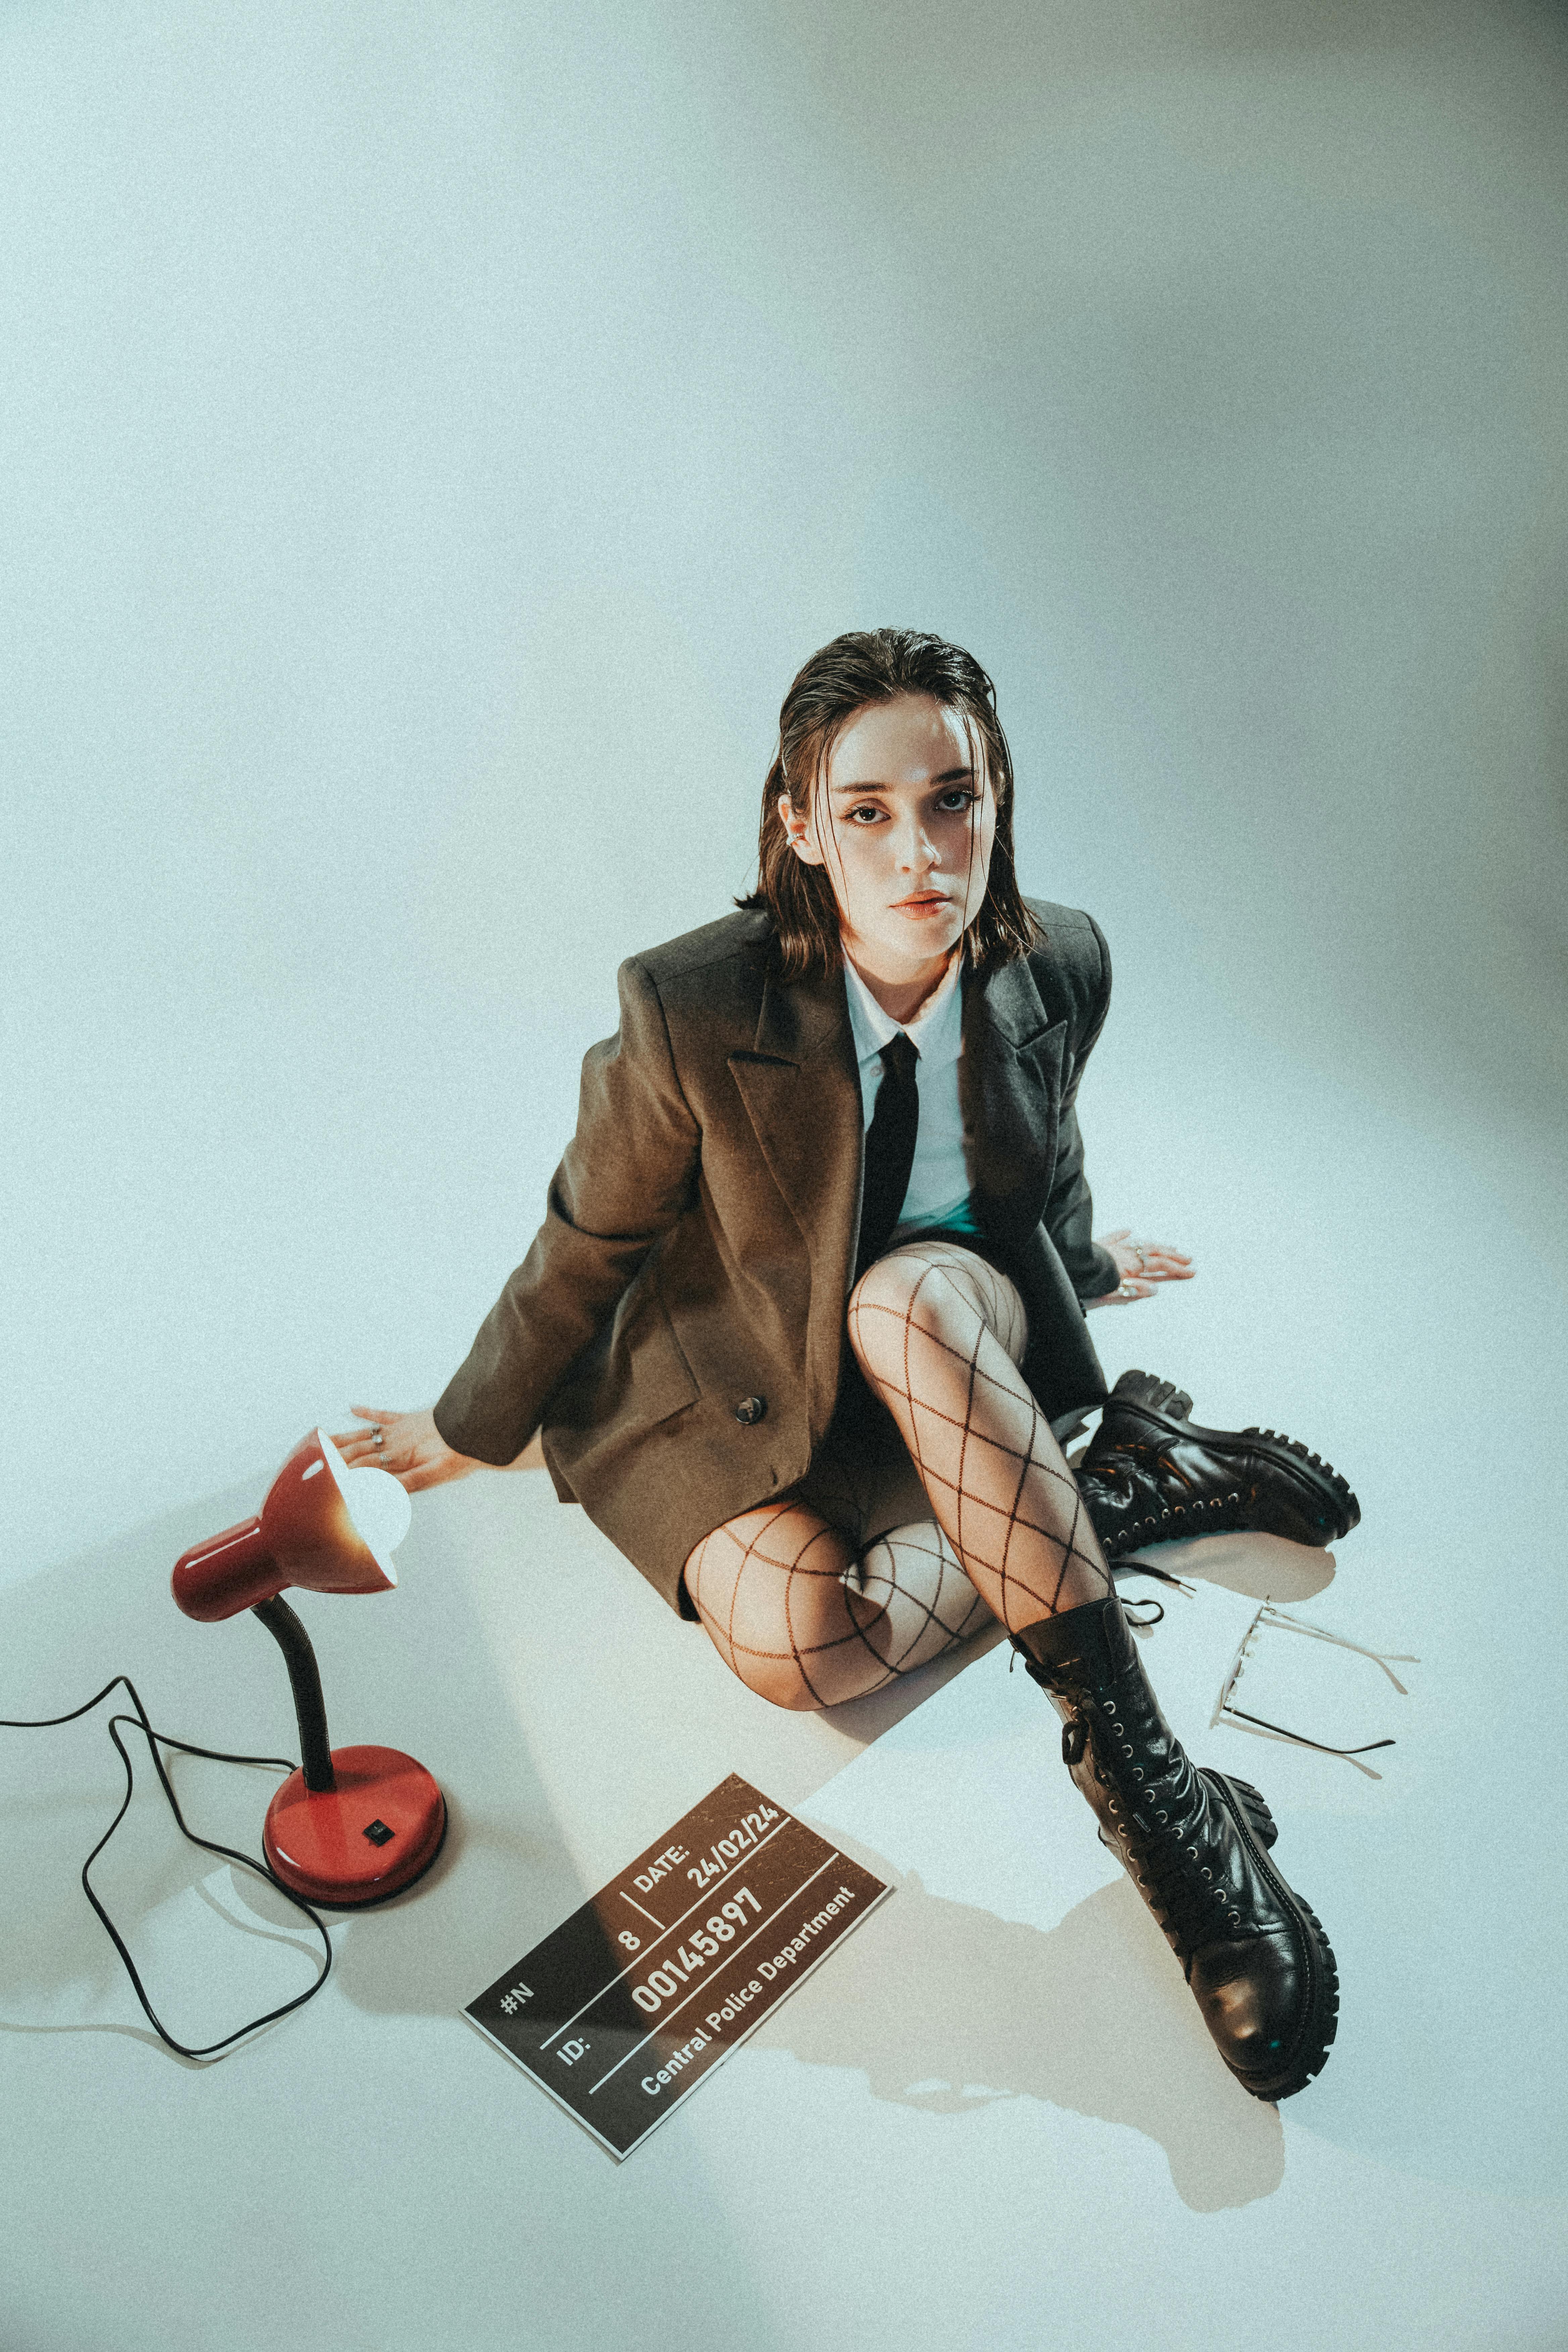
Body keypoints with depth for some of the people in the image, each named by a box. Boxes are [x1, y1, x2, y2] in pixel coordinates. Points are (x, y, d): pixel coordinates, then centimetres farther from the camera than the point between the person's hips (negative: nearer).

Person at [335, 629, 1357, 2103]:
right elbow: (588, 1241, -10)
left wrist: (1075, 1271, 26)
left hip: (964, 1340, 2)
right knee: (788, 1638, -31)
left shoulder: (1059, 964, -17)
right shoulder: (691, 1013, -27)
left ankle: (1139, 1773, -29)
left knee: (912, 1294, -37)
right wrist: (472, 1430, 2)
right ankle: (1126, 1489, -10)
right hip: (738, 1383, -1)